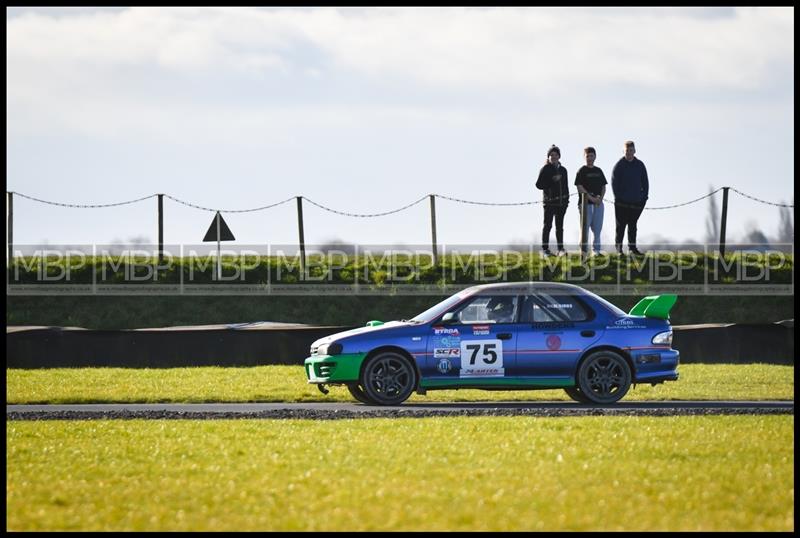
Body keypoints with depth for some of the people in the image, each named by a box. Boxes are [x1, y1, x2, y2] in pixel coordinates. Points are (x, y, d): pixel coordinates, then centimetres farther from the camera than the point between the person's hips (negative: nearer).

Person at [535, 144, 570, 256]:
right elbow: (539, 184, -8)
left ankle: (561, 249, 6)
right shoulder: (545, 169, -1)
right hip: (550, 201, -5)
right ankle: (545, 249, -1)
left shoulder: (563, 170, 14)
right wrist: (552, 180, -16)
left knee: (560, 226, 6)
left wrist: (567, 199, 11)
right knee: (548, 225, -3)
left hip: (562, 202, 5)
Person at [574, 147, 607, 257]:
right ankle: (583, 250, -1)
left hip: (598, 203, 5)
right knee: (585, 227, -4)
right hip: (586, 202, -5)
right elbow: (580, 187, -10)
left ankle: (596, 249, 13)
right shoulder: (582, 171, -2)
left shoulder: (598, 171, 14)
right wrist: (591, 198, -17)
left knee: (597, 228, 7)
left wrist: (600, 198, -3)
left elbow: (603, 187, 15)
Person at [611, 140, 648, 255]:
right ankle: (618, 247, 7)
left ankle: (632, 247, 12)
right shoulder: (619, 165, -3)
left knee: (633, 225, 8)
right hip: (622, 202, -3)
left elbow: (645, 182, 12)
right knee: (621, 225, 1)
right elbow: (614, 182, -5)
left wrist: (644, 197, 2)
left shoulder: (640, 165, 8)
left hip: (636, 202, 3)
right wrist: (618, 197, -11)